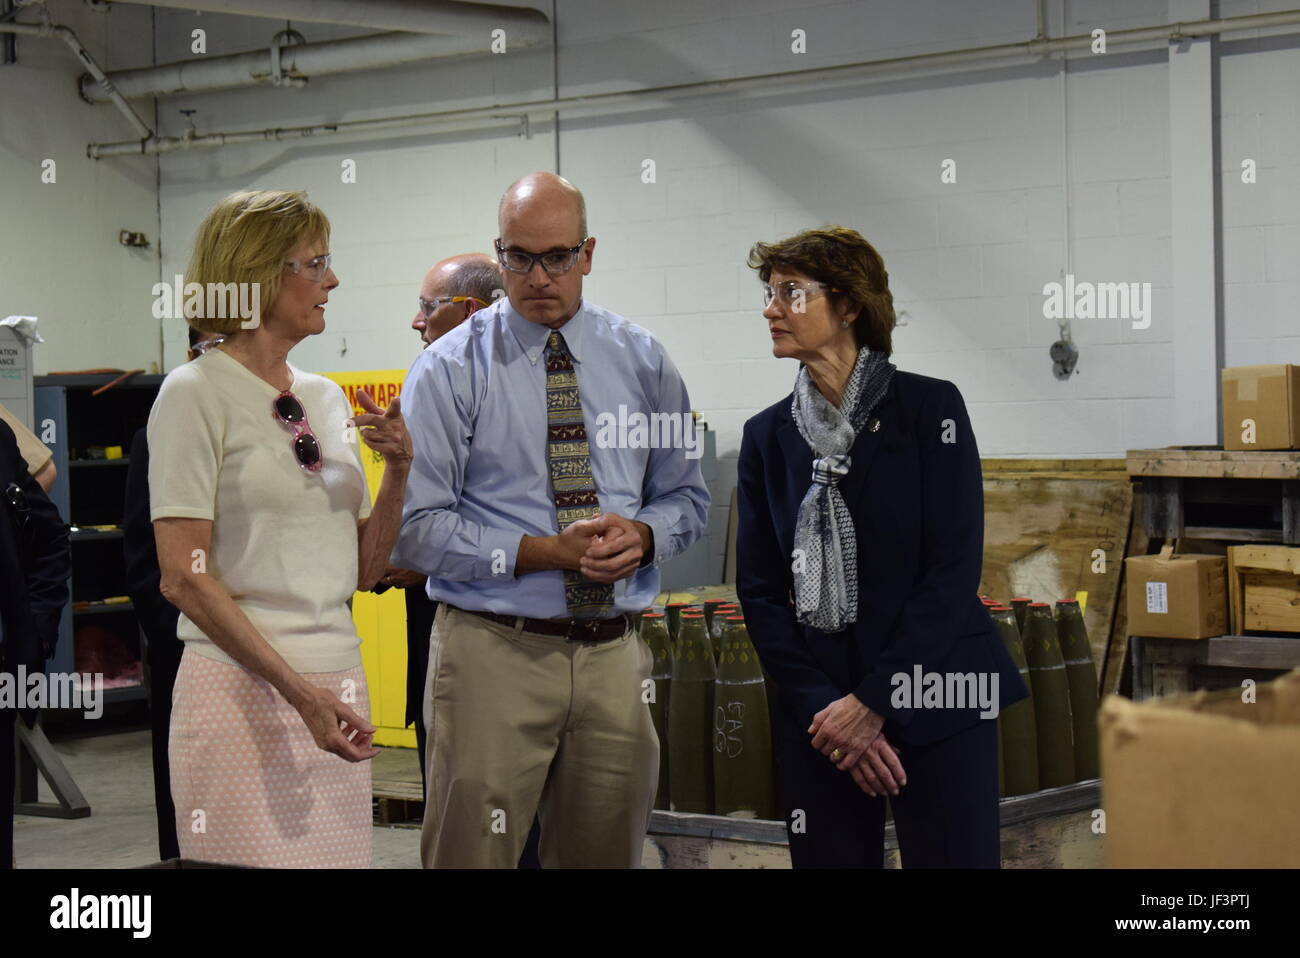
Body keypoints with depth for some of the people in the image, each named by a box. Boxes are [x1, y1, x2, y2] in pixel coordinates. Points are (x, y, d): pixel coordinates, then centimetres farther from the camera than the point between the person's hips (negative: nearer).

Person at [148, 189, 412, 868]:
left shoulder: (327, 398, 14)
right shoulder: (196, 393, -6)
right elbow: (184, 578, -13)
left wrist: (397, 472, 0)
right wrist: (300, 690, -19)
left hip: (339, 681, 7)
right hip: (244, 685, -6)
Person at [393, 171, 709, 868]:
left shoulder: (641, 361, 9)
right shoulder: (449, 371, -3)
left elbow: (685, 496, 14)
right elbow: (416, 529, -8)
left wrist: (641, 536, -8)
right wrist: (542, 553, -17)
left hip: (612, 653, 4)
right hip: (494, 652, -3)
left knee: (606, 854, 10)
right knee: (471, 857, -2)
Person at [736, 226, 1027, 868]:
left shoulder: (928, 408, -4)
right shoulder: (767, 436, 7)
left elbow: (954, 570, -9)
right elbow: (759, 591, 6)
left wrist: (873, 703, -13)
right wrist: (819, 706, -7)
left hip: (934, 703, -3)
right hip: (818, 710, 3)